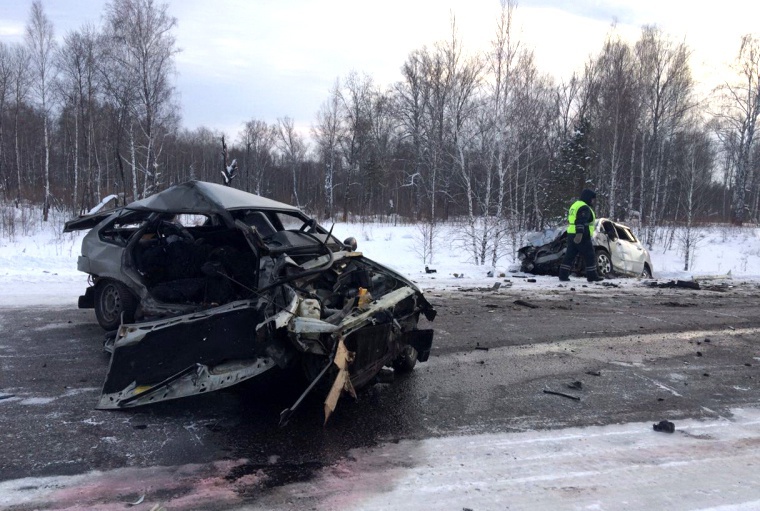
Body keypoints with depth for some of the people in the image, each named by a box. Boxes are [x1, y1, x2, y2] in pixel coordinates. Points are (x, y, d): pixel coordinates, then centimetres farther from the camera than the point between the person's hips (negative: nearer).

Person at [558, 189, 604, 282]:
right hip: (581, 236, -9)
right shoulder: (584, 208, -11)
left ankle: (563, 275, 3)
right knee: (590, 256, 1)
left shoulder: (575, 205, 19)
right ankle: (592, 276, 5)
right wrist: (579, 234, -34)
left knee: (570, 255, 7)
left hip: (571, 235, 9)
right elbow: (581, 221, -25)